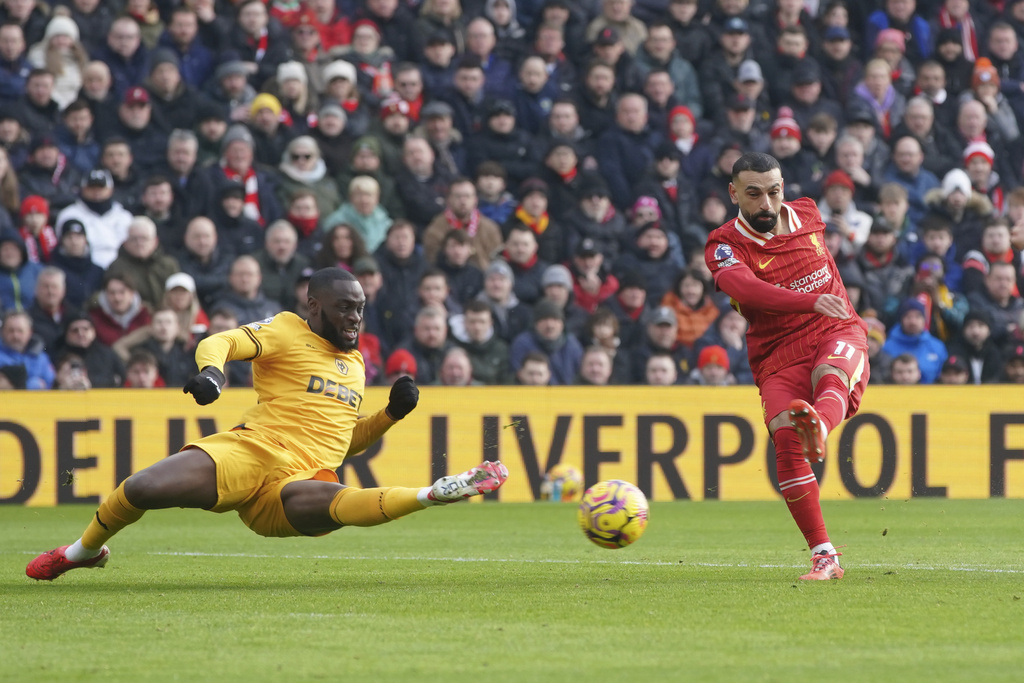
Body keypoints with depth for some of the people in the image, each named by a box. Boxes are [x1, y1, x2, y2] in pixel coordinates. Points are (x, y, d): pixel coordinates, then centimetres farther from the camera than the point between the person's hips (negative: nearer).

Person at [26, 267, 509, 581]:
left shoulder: (356, 363, 28)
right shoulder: (287, 331, 9)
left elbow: (348, 440, 37)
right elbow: (219, 343, -6)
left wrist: (391, 415, 20)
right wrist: (211, 370, -30)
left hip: (300, 481, 2)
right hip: (248, 450, -2)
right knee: (141, 490, -20)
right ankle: (84, 550, 8)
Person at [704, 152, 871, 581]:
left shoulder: (807, 215, 10)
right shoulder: (725, 246, -5)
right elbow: (745, 287, -28)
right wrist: (811, 301, -41)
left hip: (838, 335, 1)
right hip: (778, 356, -1)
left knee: (830, 375, -35)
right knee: (785, 439, -25)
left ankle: (819, 429, -72)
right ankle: (823, 556, -22)